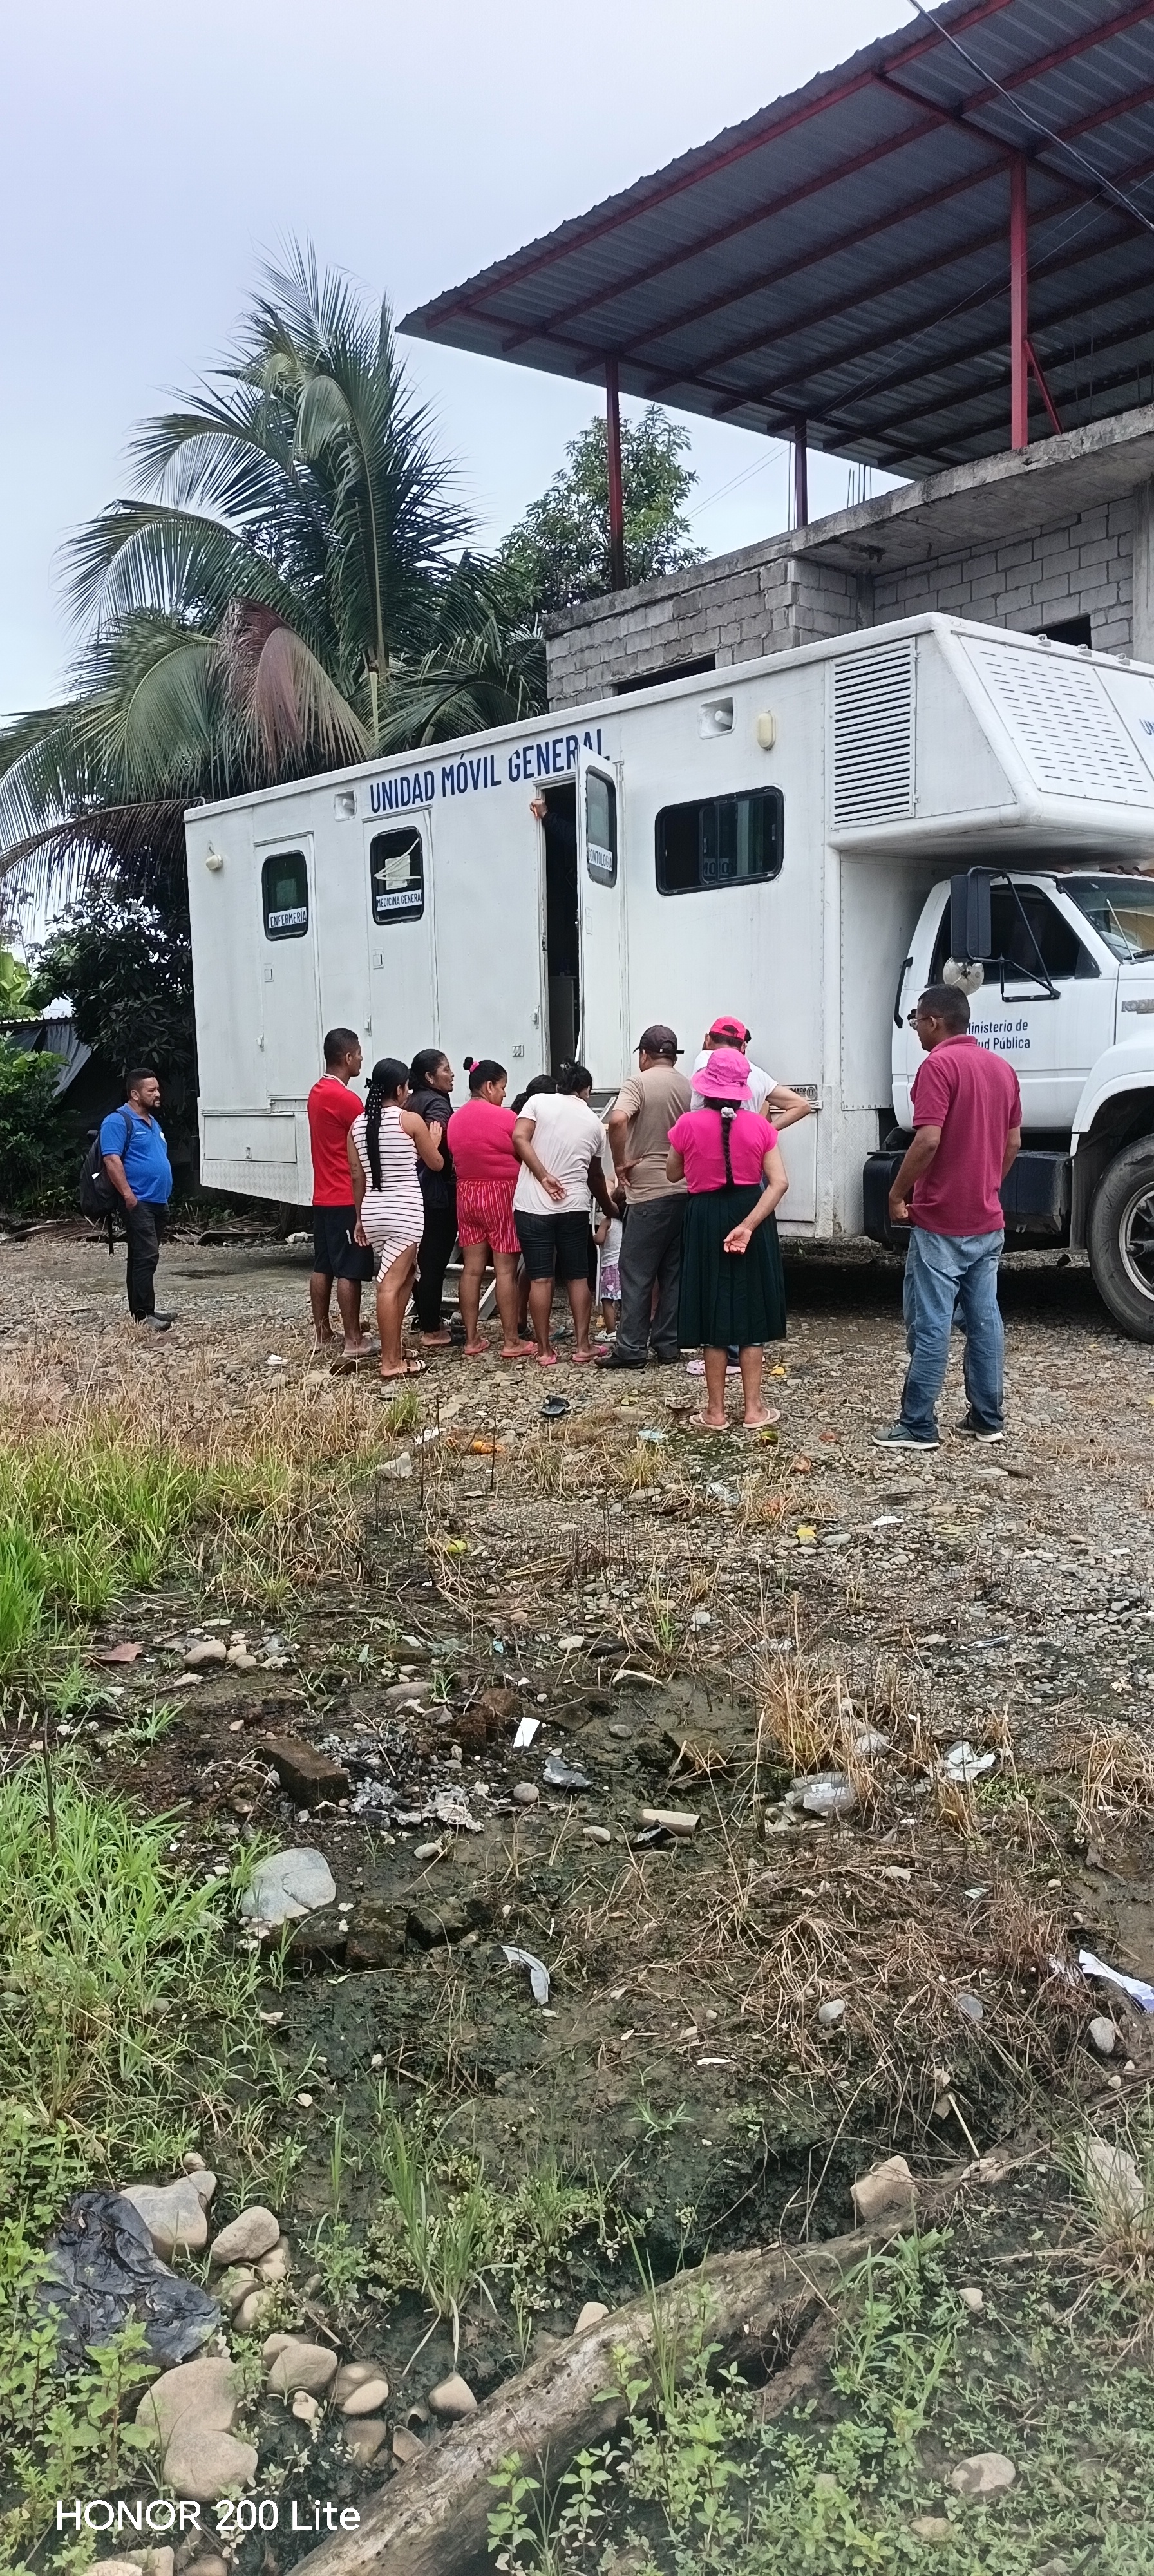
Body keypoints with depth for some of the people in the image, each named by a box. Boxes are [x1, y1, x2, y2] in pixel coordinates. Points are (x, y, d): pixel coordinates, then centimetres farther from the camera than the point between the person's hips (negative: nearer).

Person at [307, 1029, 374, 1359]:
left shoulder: (317, 1092, 12)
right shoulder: (344, 1098, -17)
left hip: (323, 1196, 9)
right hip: (347, 1199, -9)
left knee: (322, 1267, 11)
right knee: (350, 1271, -5)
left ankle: (323, 1334, 17)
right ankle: (354, 1341, -2)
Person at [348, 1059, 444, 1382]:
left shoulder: (358, 1124, 7)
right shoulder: (410, 1119, -7)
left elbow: (356, 1176, 9)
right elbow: (436, 1164, 5)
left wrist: (360, 1218, 17)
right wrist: (433, 1140, 25)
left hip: (373, 1211, 6)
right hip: (404, 1210, -6)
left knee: (404, 1275, 20)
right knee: (391, 1284, -7)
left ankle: (394, 1348, 22)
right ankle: (390, 1362, -4)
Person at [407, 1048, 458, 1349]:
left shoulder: (414, 1102, 14)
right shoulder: (437, 1104, -14)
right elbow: (438, 1150, -27)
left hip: (419, 1193, 9)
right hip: (439, 1195, -9)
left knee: (424, 1261, 16)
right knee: (435, 1263, -4)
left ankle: (427, 1323, 26)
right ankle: (432, 1332, 1)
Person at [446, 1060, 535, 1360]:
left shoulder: (455, 1120, 6)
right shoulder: (505, 1118, -13)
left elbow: (456, 1158, 11)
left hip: (467, 1193, 6)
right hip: (501, 1194, -6)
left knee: (472, 1270, 7)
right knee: (506, 1271, -1)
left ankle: (472, 1340, 10)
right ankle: (511, 1341, 2)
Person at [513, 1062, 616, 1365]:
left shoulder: (538, 1101, 3)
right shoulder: (594, 1122, 12)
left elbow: (520, 1138, -13)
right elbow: (595, 1175, 22)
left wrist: (544, 1177, -10)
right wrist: (609, 1209, 37)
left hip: (532, 1206, -1)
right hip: (574, 1207, 2)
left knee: (540, 1278, 2)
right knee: (578, 1276, 12)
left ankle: (544, 1349, 6)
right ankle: (582, 1345, 13)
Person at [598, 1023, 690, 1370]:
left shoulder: (639, 1082, -8)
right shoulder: (689, 1088, 10)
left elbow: (617, 1121, -25)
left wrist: (621, 1162, -13)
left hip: (650, 1192, -6)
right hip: (685, 1191, 6)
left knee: (636, 1272, -1)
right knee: (673, 1272, 12)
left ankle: (631, 1348, 0)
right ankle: (668, 1343, 15)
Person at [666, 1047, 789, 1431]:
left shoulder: (689, 1125, -8)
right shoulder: (759, 1126, -5)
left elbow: (673, 1174, 7)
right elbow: (779, 1182, -13)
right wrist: (748, 1224, -17)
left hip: (706, 1219, -1)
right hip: (750, 1215, 1)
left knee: (713, 1312, 9)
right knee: (750, 1309, 10)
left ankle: (715, 1411, 13)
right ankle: (754, 1409, 13)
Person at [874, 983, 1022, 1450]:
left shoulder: (940, 1065, -14)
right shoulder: (1002, 1068, 11)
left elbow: (928, 1141, -22)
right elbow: (1012, 1143, 16)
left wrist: (897, 1194, -11)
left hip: (941, 1222, -8)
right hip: (988, 1220, 8)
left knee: (929, 1325, -4)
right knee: (984, 1319, 11)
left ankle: (917, 1427, -1)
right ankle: (986, 1420, 17)